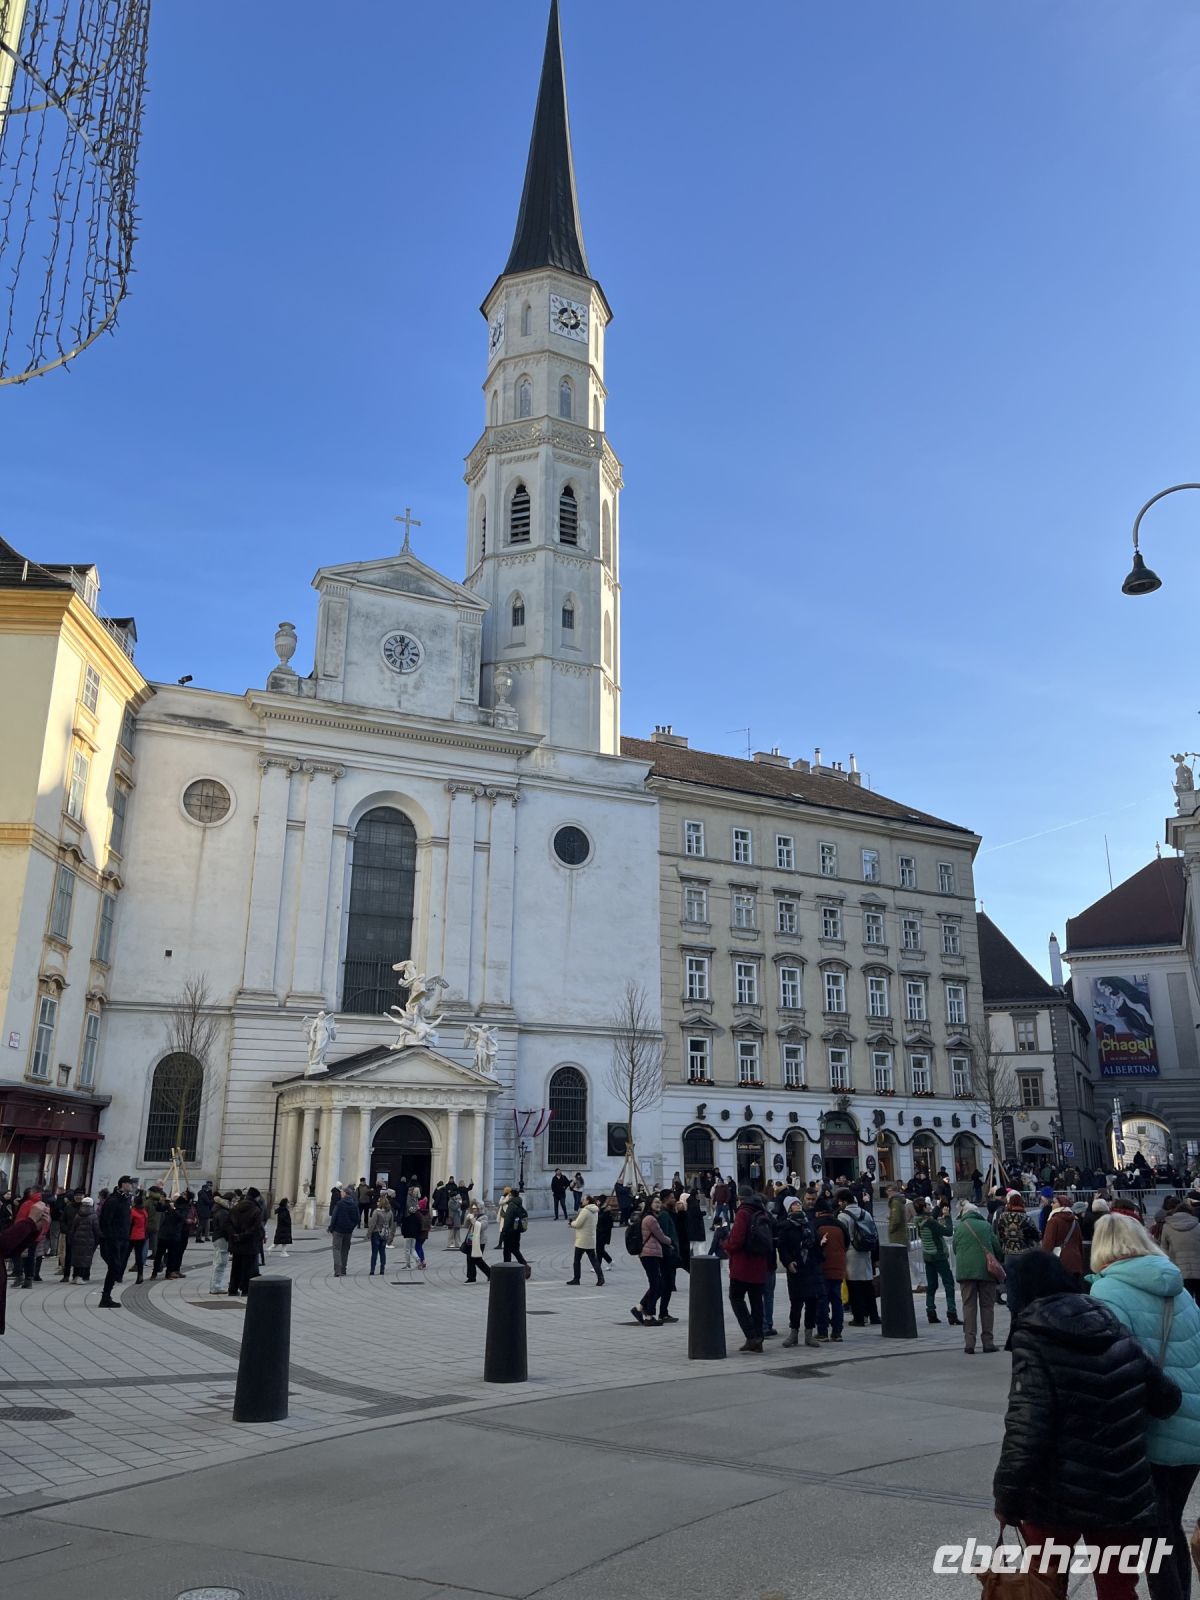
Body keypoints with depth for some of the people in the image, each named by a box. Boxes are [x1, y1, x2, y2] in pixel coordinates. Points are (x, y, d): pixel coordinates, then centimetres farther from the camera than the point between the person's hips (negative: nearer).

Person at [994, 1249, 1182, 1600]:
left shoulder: (1034, 1340, -14)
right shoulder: (1118, 1335, 3)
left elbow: (1026, 1429, -21)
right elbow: (1167, 1398, 13)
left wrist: (1007, 1494, -11)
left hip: (1056, 1495, -4)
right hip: (1122, 1496, 4)